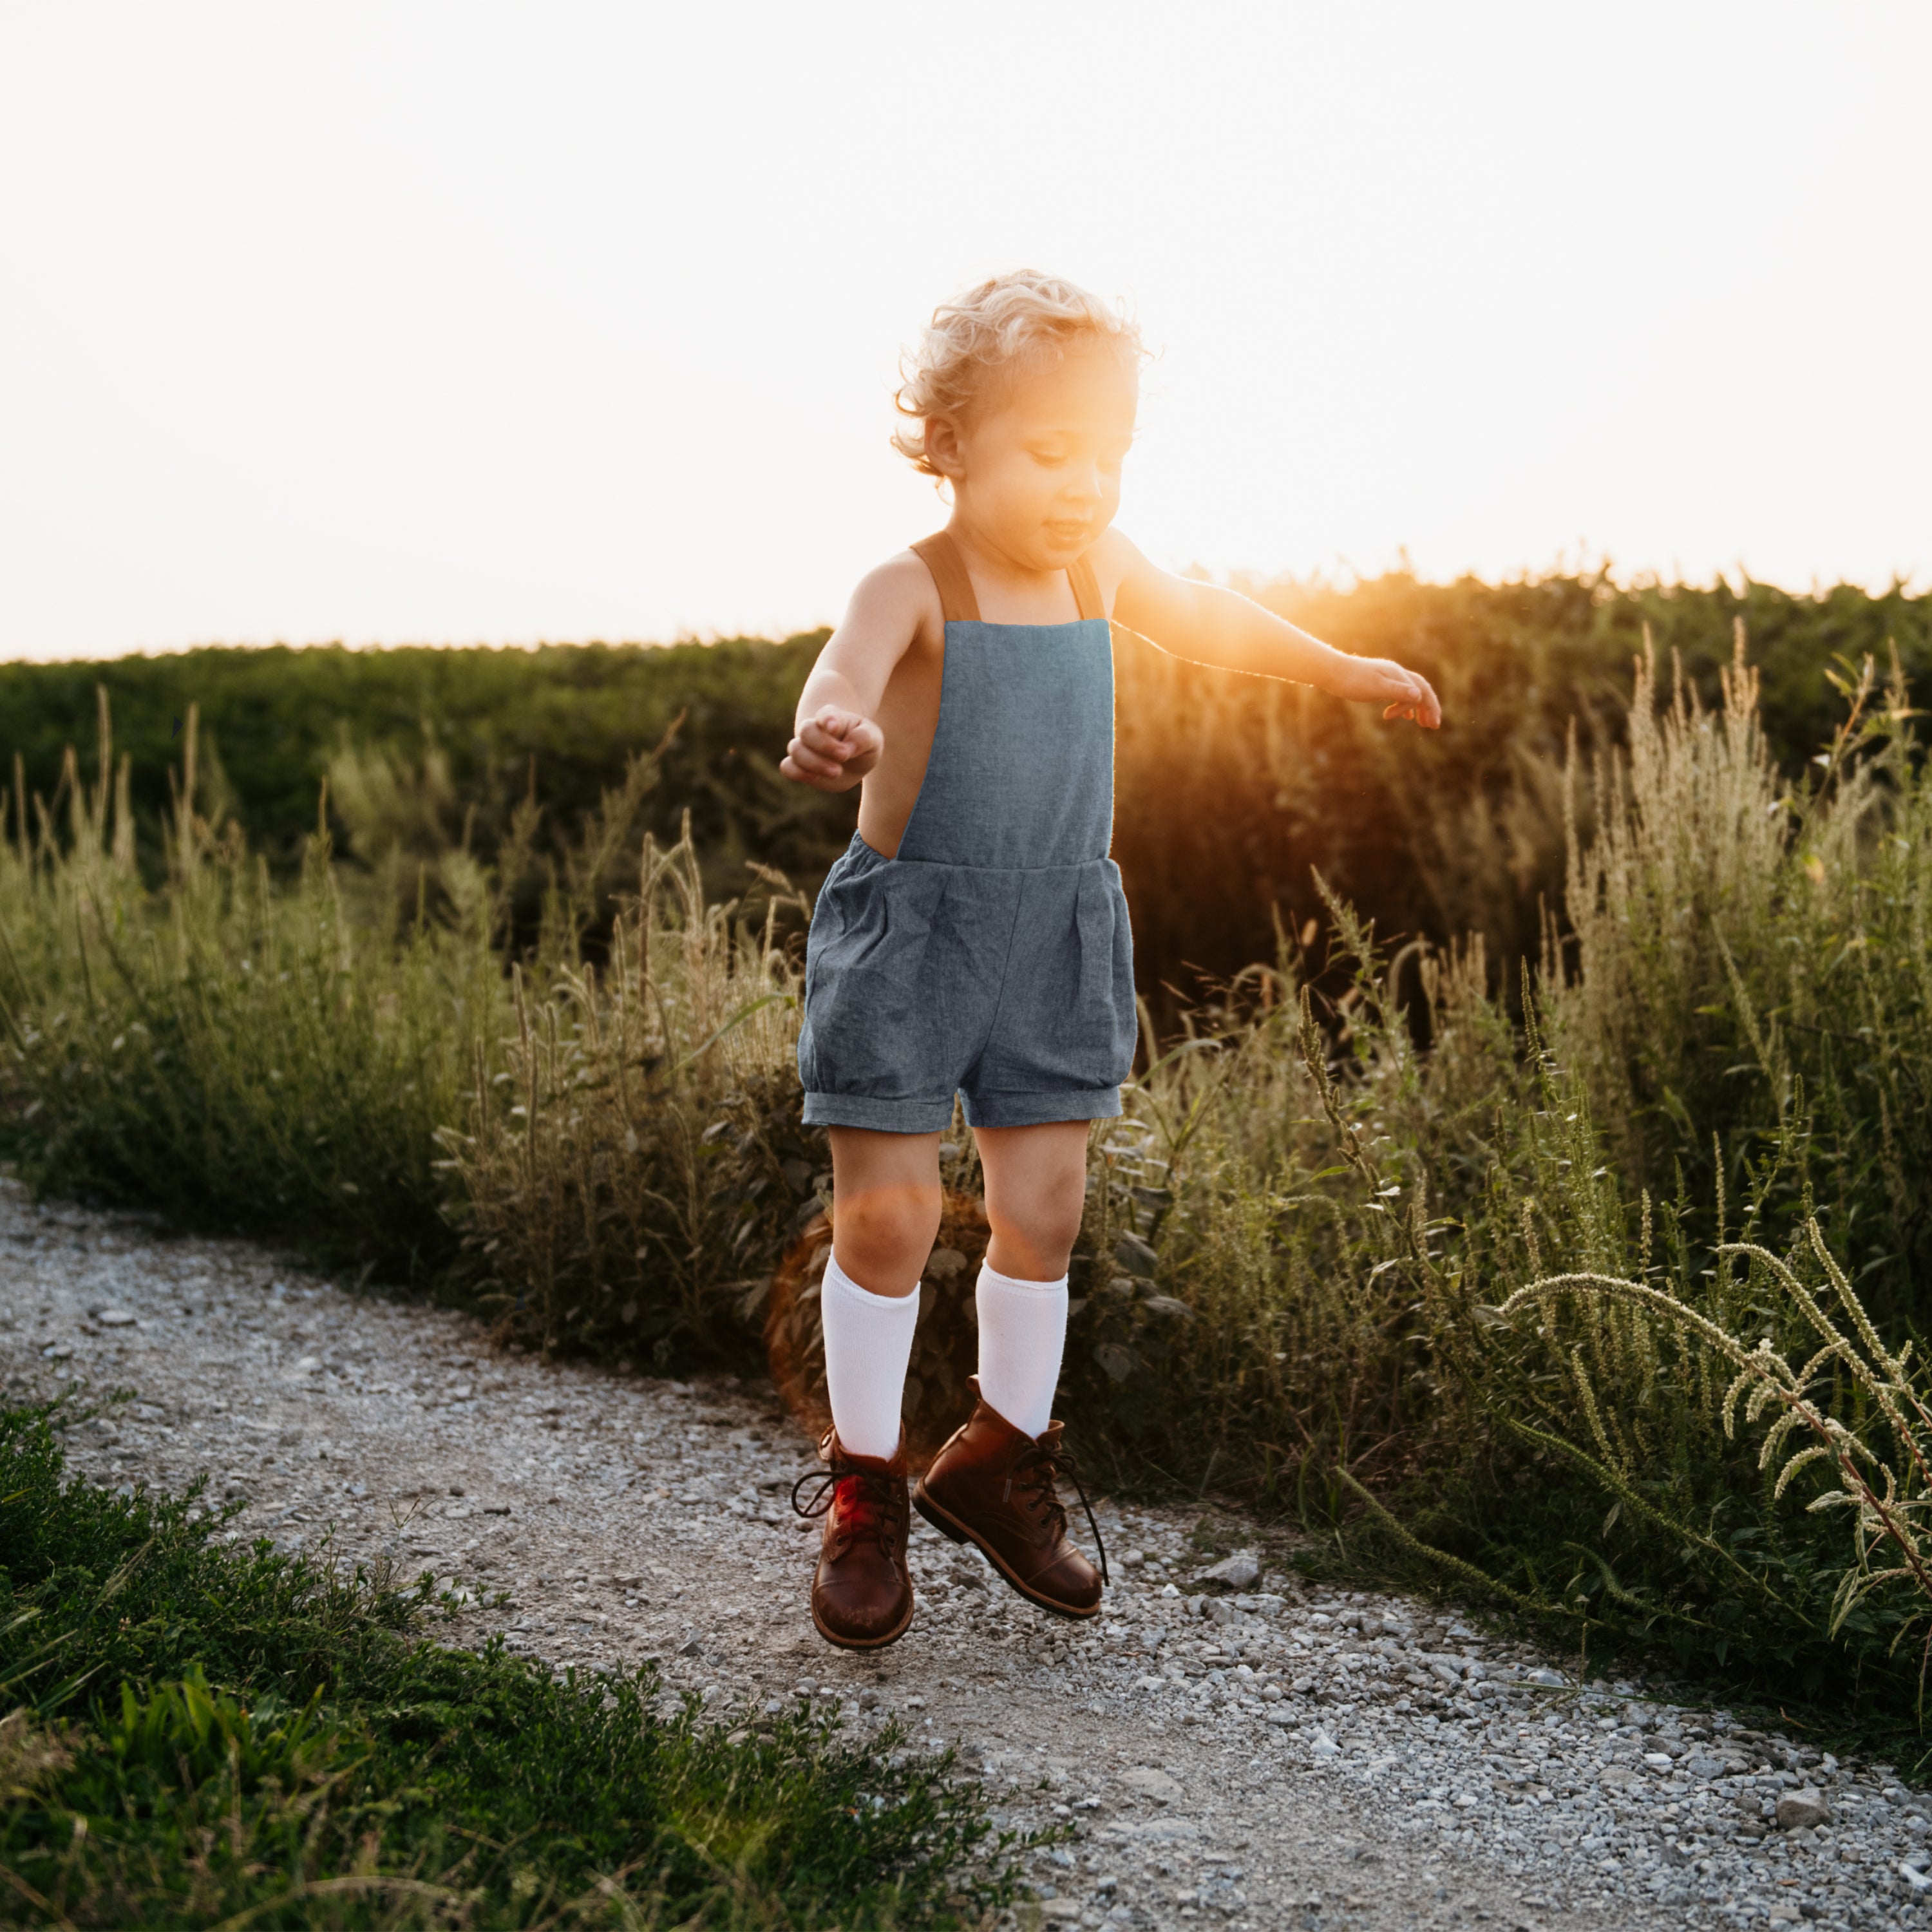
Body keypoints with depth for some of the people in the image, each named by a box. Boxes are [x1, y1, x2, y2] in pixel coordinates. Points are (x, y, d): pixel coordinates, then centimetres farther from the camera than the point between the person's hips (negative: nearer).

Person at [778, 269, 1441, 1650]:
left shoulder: (1100, 570, 4)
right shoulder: (915, 586, -13)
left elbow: (1216, 625, 25)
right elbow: (855, 657, -37)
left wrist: (1347, 670, 38)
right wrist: (835, 723, -62)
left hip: (1058, 938, 5)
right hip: (908, 931, -5)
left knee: (1043, 1210, 6)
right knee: (886, 1214, -2)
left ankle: (1001, 1459, 28)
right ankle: (865, 1492, 17)